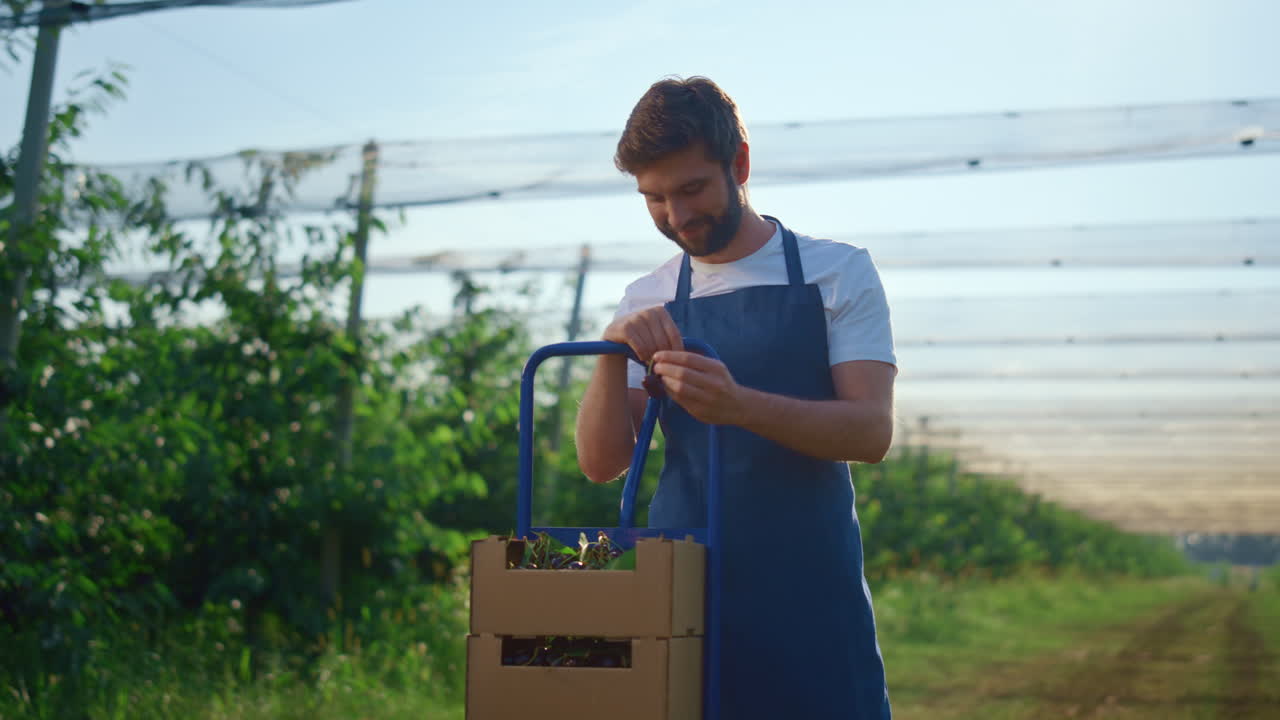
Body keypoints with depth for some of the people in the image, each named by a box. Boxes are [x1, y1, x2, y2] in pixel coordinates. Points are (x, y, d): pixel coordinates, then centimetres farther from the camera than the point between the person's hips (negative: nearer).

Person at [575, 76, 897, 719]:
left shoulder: (838, 274, 1)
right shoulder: (645, 304, 10)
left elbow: (871, 431, -10)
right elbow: (602, 463, 4)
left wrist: (740, 406, -26)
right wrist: (612, 355, -15)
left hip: (809, 597, -2)